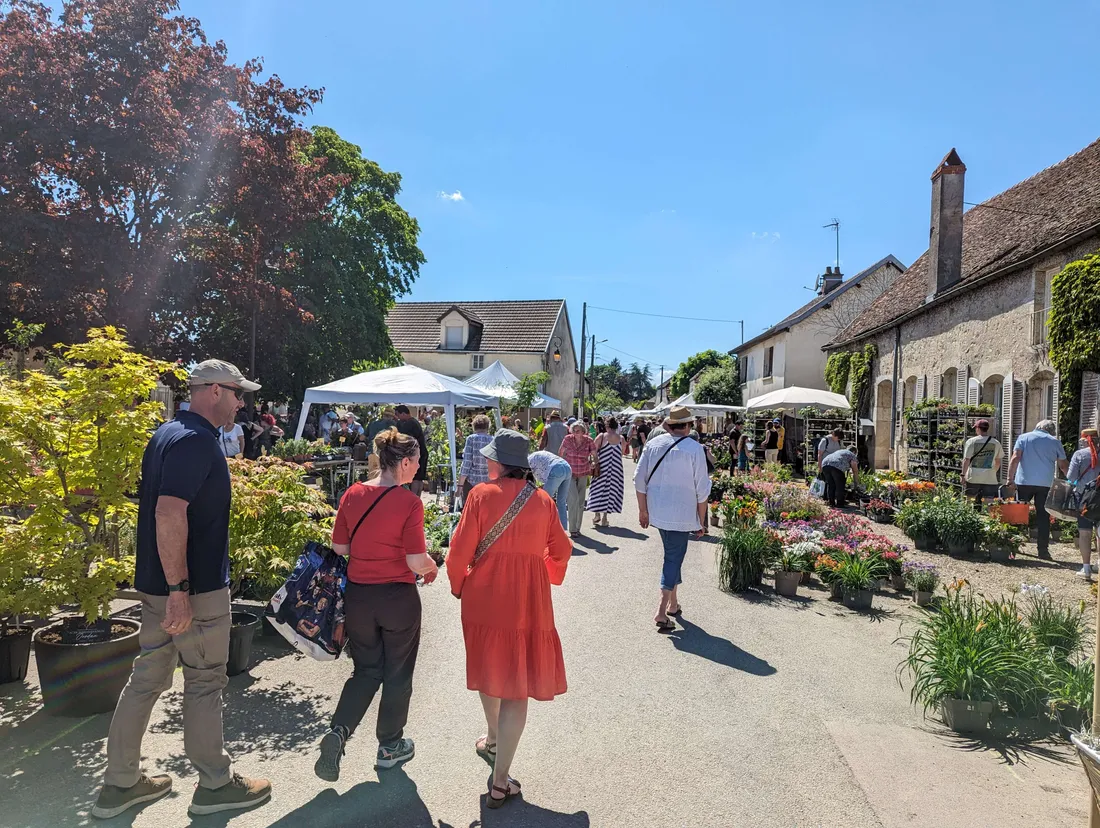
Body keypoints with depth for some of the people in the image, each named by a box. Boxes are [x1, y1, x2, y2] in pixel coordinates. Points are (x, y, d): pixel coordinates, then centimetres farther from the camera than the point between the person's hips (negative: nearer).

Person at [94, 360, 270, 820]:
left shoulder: (167, 434, 11)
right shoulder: (196, 440, -21)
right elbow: (170, 514, -29)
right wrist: (179, 589, -26)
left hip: (158, 583, 9)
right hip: (196, 586, -9)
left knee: (147, 678, 17)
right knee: (204, 682, 5)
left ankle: (120, 783, 30)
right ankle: (215, 784, 22)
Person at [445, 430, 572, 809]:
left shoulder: (482, 494, -8)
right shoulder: (543, 500, 0)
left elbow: (460, 550, -9)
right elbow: (560, 552, 8)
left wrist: (458, 586, 9)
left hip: (485, 596, 0)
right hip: (529, 601, 0)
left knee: (488, 669, 23)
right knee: (517, 685, 6)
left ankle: (493, 740, 45)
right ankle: (500, 780, 6)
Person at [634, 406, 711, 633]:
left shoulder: (653, 444, -1)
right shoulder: (694, 448, -11)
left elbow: (639, 479, 2)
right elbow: (702, 489, -9)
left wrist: (643, 510, 12)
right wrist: (701, 521, 1)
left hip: (657, 512, 5)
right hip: (682, 514, -5)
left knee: (673, 554, 22)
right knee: (674, 558, 4)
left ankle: (673, 603, 32)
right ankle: (662, 611, -1)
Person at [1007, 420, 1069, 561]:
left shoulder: (1023, 437, 7)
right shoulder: (1055, 442, 9)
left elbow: (1015, 458, -4)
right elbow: (1063, 466, 9)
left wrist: (1010, 479, -6)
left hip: (1024, 482, 0)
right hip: (1046, 484, 1)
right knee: (1043, 516, 4)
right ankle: (1043, 550, 5)